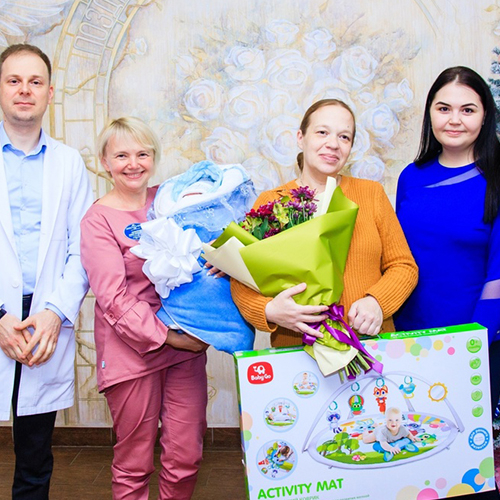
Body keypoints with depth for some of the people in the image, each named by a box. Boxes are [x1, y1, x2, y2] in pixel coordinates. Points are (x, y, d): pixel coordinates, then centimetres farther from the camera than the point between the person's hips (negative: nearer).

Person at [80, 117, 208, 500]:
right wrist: (167, 336, -16)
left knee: (186, 457, 8)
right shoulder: (98, 220, -4)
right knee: (134, 463, 8)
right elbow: (114, 299, -10)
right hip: (132, 350, -3)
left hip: (186, 344, 4)